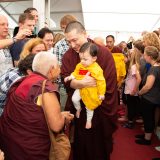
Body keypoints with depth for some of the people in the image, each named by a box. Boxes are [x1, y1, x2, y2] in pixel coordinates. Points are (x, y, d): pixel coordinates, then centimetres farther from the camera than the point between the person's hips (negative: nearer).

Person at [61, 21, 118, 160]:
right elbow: (66, 80, -10)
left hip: (99, 111, -3)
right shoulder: (68, 56, -2)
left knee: (99, 147, 13)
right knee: (80, 146, 18)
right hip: (78, 110, 3)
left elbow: (109, 84, -15)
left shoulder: (103, 53, -14)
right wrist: (82, 83, -30)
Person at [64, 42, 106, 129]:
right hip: (81, 88, 4)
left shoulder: (97, 69, -27)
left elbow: (101, 82, -21)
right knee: (74, 99, -9)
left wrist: (101, 93, -16)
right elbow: (75, 73, 8)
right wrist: (70, 77, -10)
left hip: (91, 91, -4)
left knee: (89, 107, 12)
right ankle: (78, 109, 27)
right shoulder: (79, 65, -10)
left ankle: (89, 120, 39)